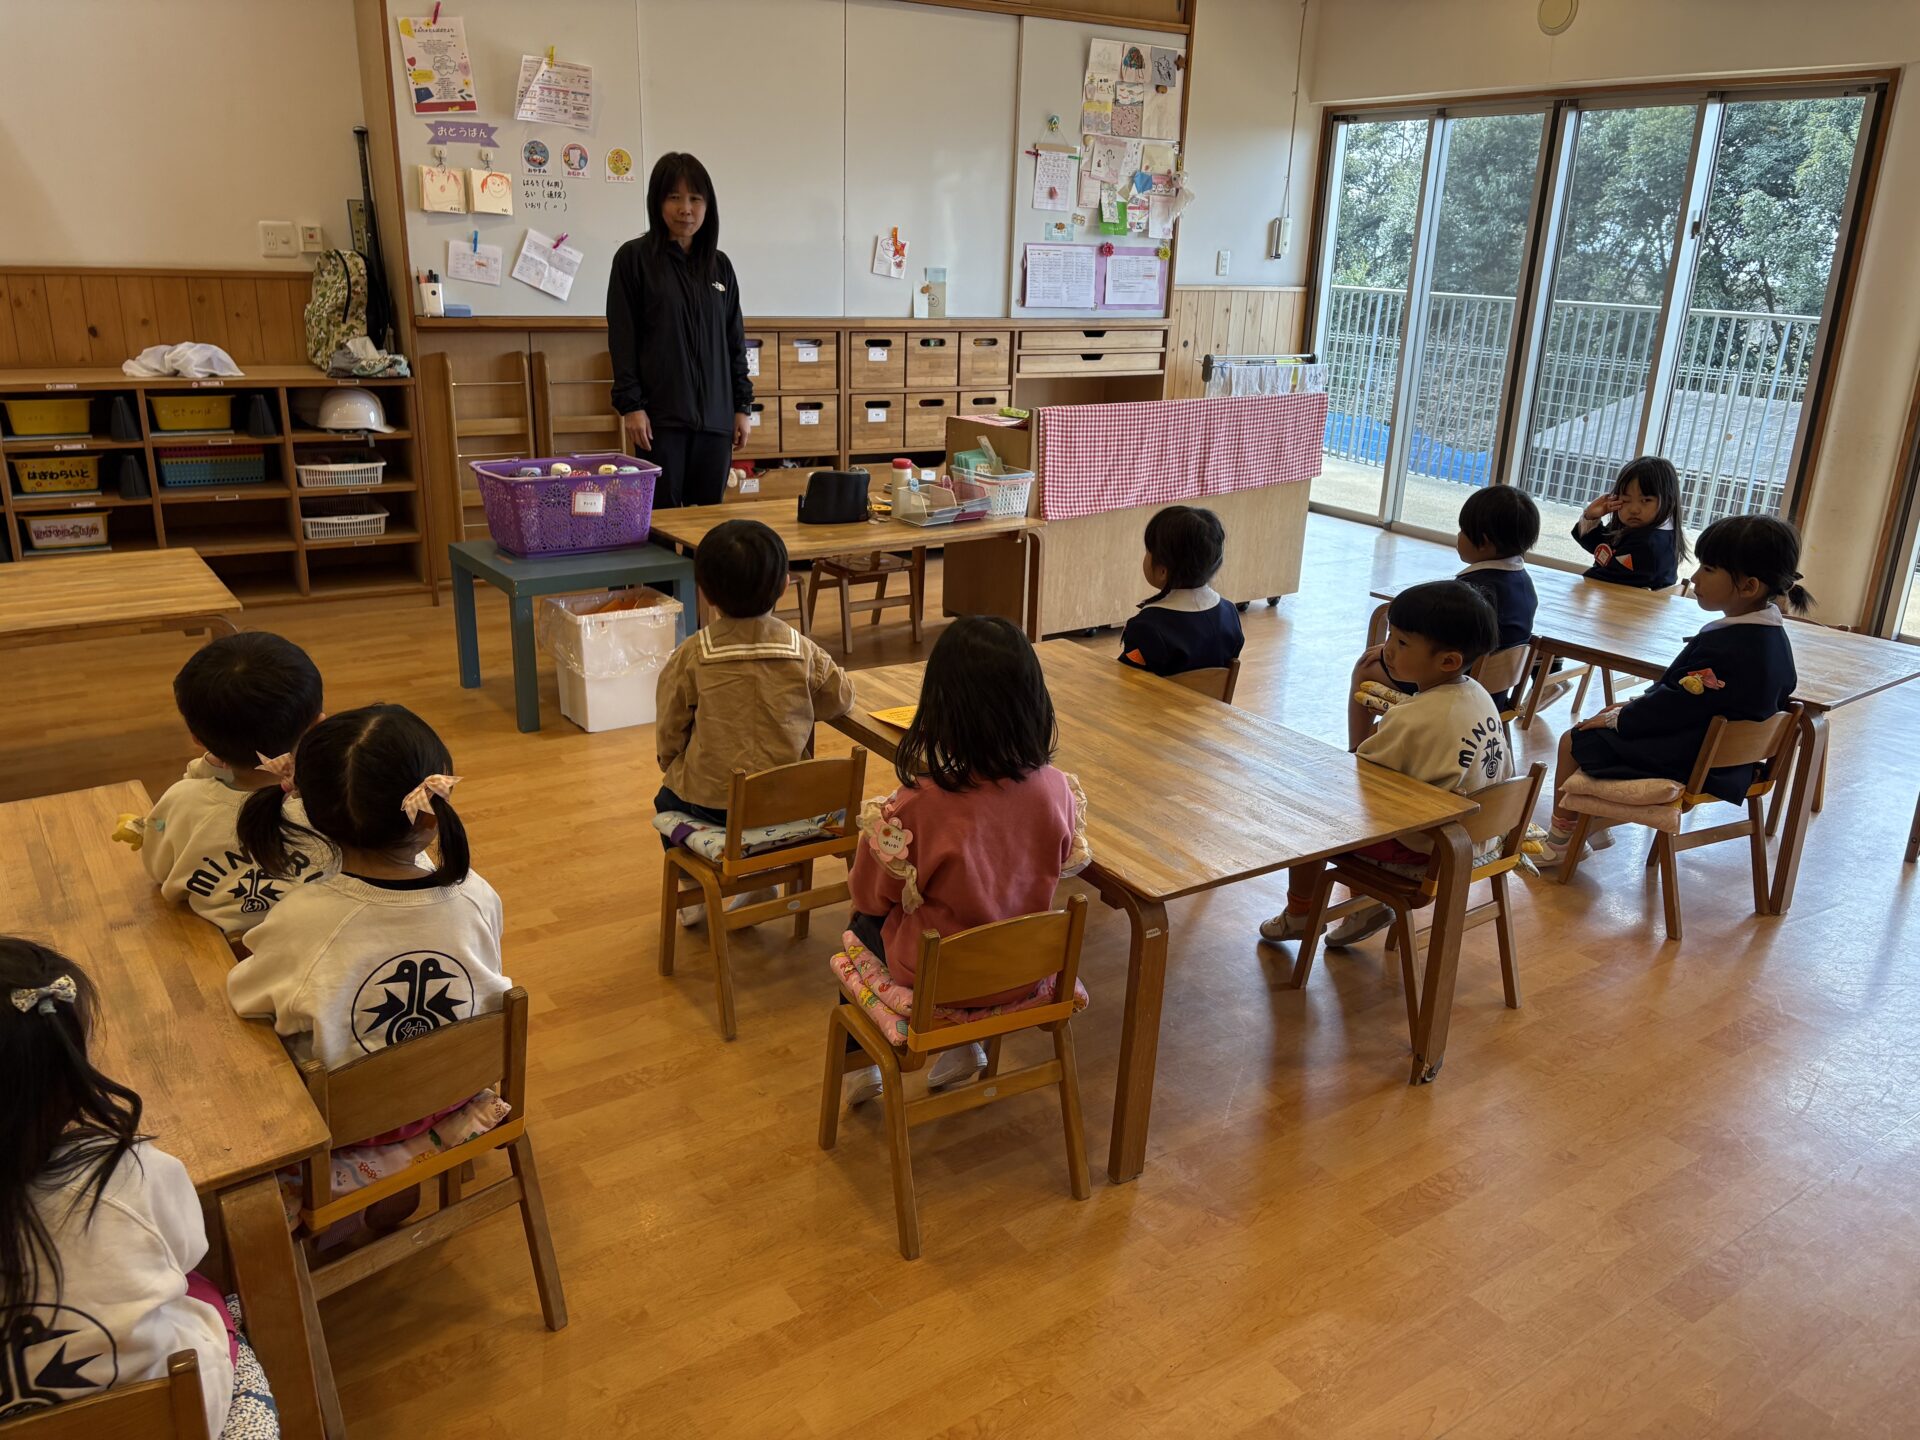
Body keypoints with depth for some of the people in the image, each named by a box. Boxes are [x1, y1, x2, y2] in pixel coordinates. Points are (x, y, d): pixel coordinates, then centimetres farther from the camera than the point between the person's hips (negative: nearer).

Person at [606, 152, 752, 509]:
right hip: (661, 415, -4)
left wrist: (742, 406, 9)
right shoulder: (634, 258, 1)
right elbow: (622, 336, -3)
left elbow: (735, 340, 15)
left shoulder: (720, 265, 13)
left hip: (714, 416, 4)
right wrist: (630, 405, -10)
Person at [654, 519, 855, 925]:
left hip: (709, 801, -2)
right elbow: (840, 700, 5)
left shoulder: (690, 657, -15)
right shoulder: (803, 652, -12)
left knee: (667, 798, 30)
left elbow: (669, 734, -4)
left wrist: (672, 765, 16)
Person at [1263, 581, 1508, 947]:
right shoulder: (1481, 697, -2)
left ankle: (1299, 913, 21)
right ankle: (1369, 905, 28)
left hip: (1421, 849, -9)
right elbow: (1502, 771, 10)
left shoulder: (1410, 719, -27)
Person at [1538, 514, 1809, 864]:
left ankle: (1560, 840, 19)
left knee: (1573, 741, 2)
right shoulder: (1772, 635, -1)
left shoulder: (1723, 648, -32)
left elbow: (1675, 706, -24)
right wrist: (1635, 704, 7)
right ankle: (1593, 823, 29)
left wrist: (1618, 718, -9)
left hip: (1686, 765, -10)